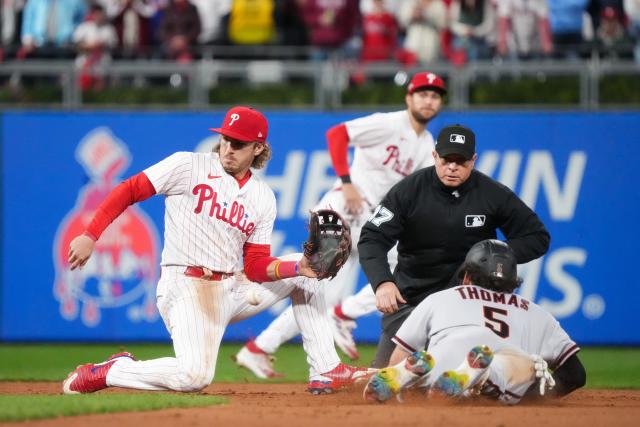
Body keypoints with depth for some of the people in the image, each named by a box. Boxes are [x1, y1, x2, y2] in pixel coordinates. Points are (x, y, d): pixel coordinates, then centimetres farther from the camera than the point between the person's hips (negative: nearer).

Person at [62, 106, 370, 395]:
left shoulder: (263, 198, 10)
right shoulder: (188, 166, -5)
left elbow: (256, 267, 7)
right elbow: (128, 191, -5)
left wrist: (299, 268, -11)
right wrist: (90, 236, -15)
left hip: (232, 289, 7)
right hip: (186, 286, -7)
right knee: (195, 376, -29)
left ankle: (325, 371, 8)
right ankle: (107, 372, -8)